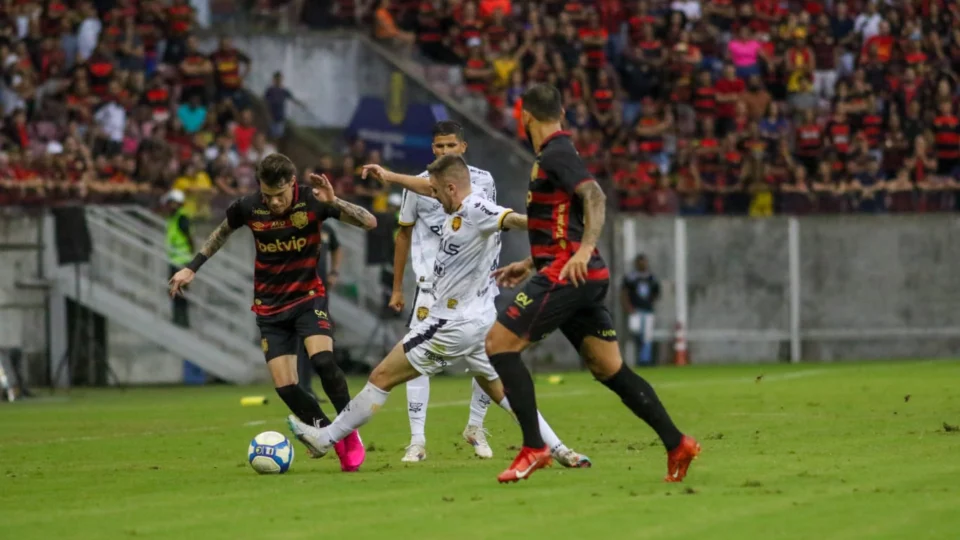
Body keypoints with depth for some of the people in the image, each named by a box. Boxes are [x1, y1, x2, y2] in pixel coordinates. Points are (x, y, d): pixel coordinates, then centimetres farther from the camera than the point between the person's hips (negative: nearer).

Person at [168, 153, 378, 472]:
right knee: (285, 386, -9)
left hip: (308, 296, -2)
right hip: (270, 307, 2)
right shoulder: (248, 208, -11)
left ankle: (351, 433, -10)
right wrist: (192, 268, 11)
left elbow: (370, 222, -19)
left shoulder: (312, 201, -17)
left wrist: (333, 201, -33)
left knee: (322, 359, -28)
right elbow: (222, 232, 12)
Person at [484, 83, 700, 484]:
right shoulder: (555, 154, 21)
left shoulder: (556, 154, -8)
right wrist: (528, 265, 36)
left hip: (567, 274, -10)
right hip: (585, 277, 10)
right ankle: (677, 445, 9)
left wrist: (584, 251, -37)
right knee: (609, 369, 10)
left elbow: (594, 196, -25)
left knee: (499, 342, -10)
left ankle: (534, 448, -13)